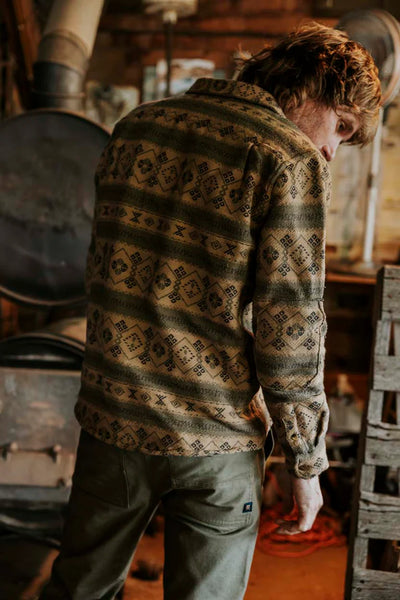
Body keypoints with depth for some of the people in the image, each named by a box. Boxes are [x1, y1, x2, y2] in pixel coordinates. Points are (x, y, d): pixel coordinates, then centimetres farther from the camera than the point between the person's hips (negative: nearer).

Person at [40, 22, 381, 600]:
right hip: (214, 439, -4)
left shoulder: (137, 125, 7)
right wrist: (306, 462, -3)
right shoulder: (292, 160, -12)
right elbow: (288, 329, -14)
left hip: (112, 417, 5)